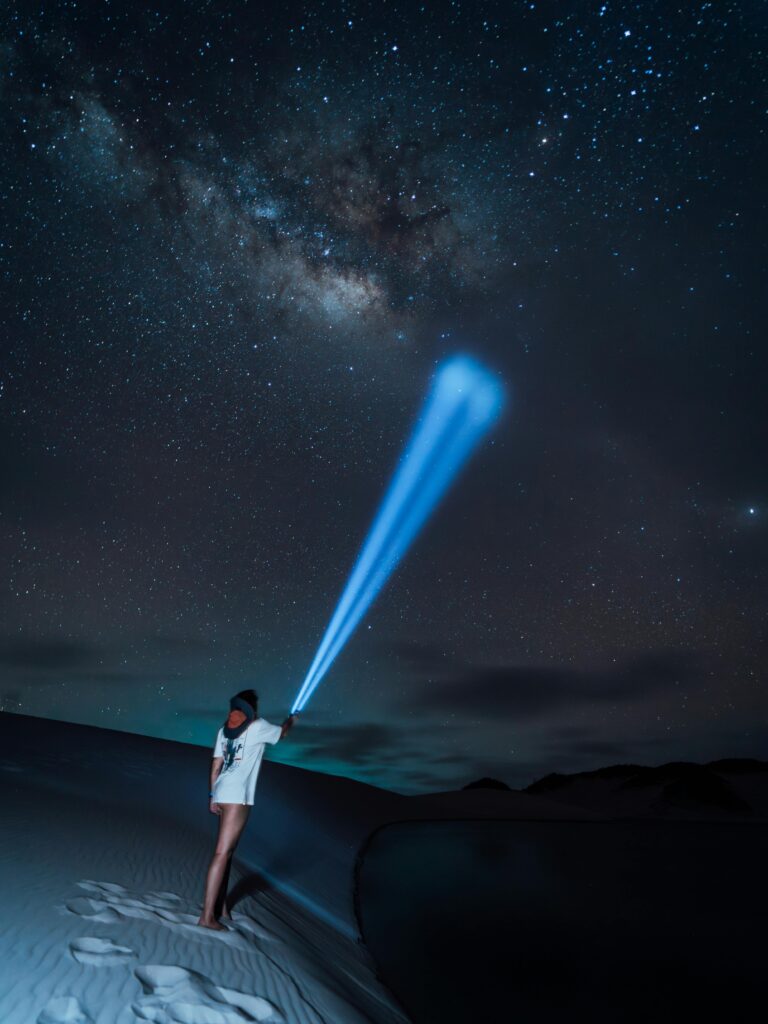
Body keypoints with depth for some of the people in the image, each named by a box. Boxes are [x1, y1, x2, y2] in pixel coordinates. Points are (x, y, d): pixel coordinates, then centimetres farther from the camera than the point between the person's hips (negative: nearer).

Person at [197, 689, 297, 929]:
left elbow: (216, 765, 13)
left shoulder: (224, 729, 12)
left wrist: (213, 795, 18)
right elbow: (281, 733, 13)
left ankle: (220, 904, 25)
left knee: (228, 850, 17)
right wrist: (291, 720, 33)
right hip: (237, 797, -8)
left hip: (223, 794, 8)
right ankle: (207, 915, -2)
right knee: (222, 852, -6)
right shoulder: (258, 727, -6)